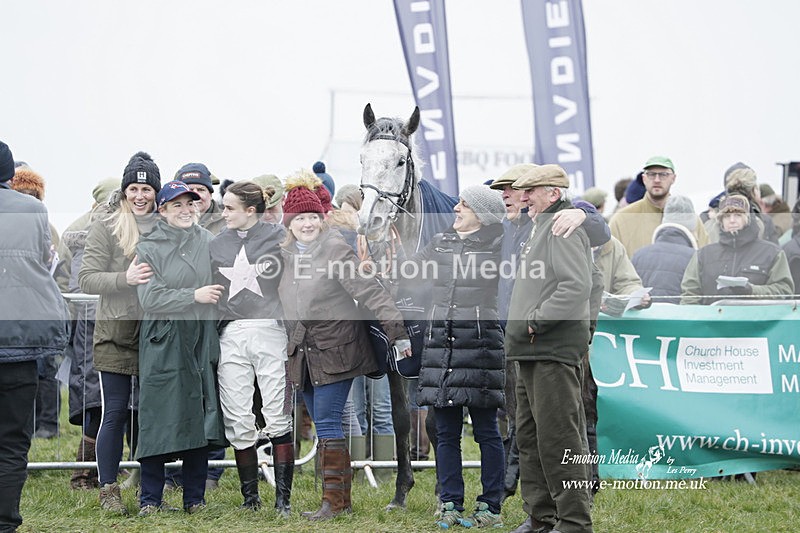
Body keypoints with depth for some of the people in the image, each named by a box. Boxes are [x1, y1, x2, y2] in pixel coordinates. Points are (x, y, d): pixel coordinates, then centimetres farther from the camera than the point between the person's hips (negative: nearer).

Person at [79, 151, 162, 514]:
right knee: (115, 413, -2)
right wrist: (125, 278, -24)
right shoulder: (106, 225, -5)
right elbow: (86, 279, -10)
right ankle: (108, 489, 7)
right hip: (116, 331, -4)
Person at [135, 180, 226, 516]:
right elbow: (150, 297, -11)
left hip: (202, 340, 3)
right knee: (159, 419, -3)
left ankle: (195, 499, 13)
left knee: (200, 418, 4)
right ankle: (150, 499, 6)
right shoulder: (148, 248, -1)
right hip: (163, 342, -3)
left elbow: (220, 287, 15)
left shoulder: (208, 241, 8)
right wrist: (194, 296, -16)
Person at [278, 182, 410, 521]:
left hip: (335, 351, -7)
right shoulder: (284, 256, 8)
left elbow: (370, 292, -16)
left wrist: (397, 332, -20)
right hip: (303, 354, 7)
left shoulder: (336, 251, -12)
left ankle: (335, 500, -5)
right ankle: (338, 497, 14)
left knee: (327, 425, -9)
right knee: (323, 427, 8)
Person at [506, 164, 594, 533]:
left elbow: (577, 287, -22)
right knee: (529, 435, 15)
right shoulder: (540, 229, 21)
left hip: (554, 350, -11)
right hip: (531, 351, 11)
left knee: (558, 437, -9)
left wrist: (535, 321, -19)